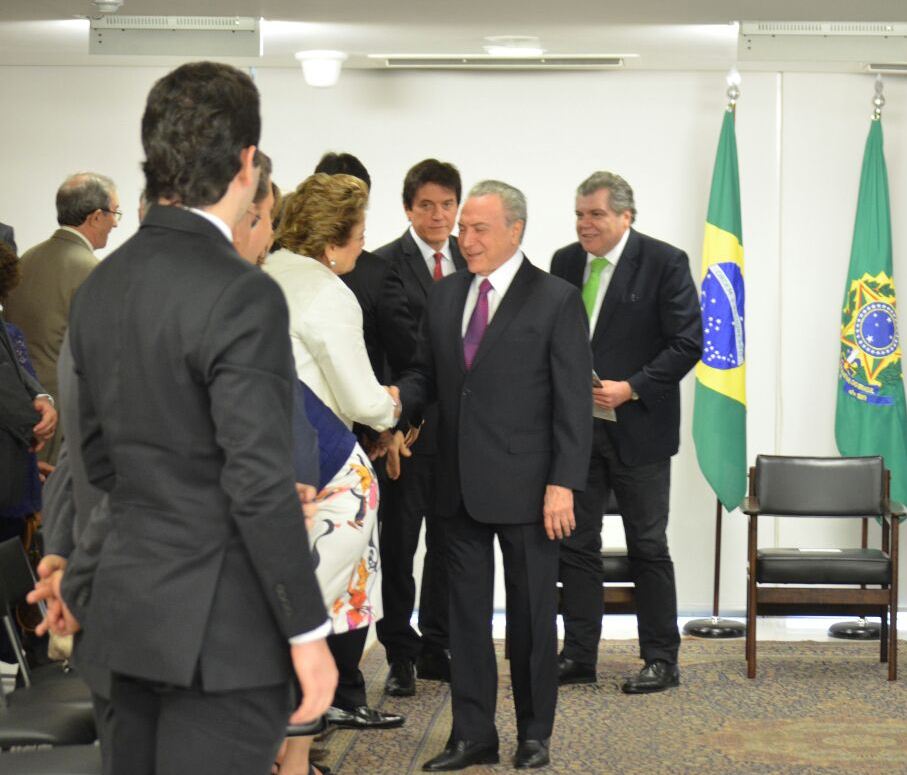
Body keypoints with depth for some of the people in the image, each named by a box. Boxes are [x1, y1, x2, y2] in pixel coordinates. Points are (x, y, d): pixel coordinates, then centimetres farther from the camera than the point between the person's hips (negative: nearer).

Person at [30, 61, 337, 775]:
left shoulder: (101, 286, 7)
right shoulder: (241, 297, -19)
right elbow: (260, 485, -20)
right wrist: (308, 633, -14)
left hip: (131, 611, 8)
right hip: (225, 632, -8)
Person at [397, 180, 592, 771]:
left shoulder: (556, 300, -6)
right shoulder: (445, 297, 10)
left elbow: (573, 401, -9)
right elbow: (426, 374, 14)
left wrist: (564, 483, -16)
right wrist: (396, 401, -9)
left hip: (525, 486, -5)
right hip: (462, 484, 5)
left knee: (532, 611, 6)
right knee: (467, 610, 9)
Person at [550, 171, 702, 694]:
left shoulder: (664, 263, -8)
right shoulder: (565, 262, 8)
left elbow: (688, 342, -11)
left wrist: (631, 388, -17)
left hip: (638, 428, -5)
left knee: (648, 547, 3)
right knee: (576, 543, 9)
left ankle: (662, 661, 12)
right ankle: (578, 656, 17)